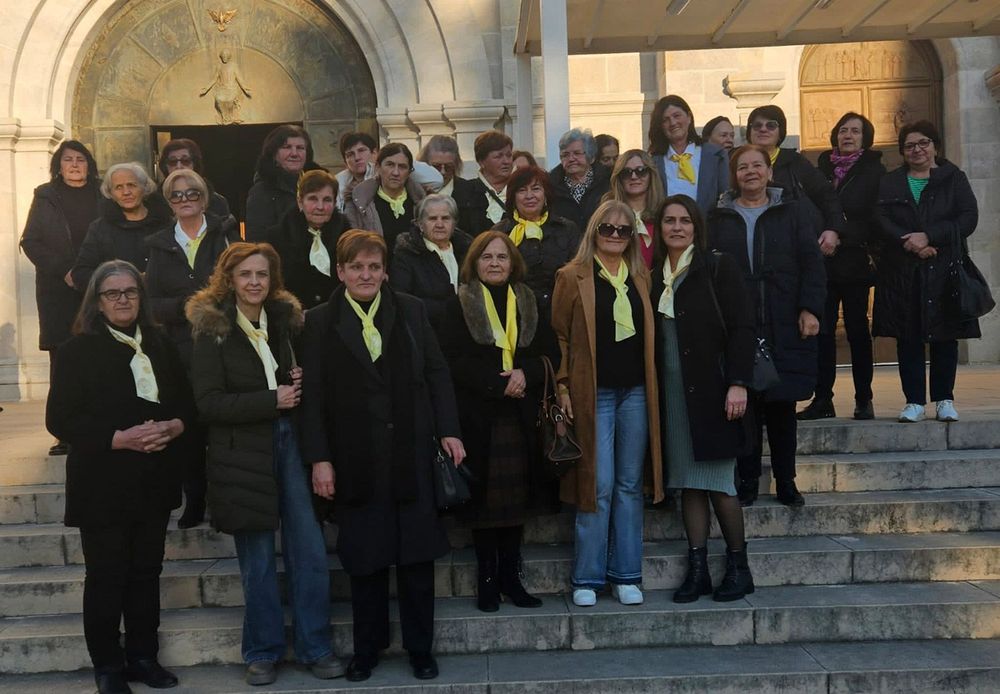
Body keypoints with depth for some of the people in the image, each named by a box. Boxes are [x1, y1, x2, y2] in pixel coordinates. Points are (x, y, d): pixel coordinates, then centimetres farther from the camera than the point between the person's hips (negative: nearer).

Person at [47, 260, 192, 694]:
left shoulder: (160, 345, 9)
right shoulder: (79, 350, -6)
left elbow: (186, 403, 13)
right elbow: (60, 420, -12)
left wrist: (173, 427, -10)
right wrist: (120, 439, -21)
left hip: (154, 482, 5)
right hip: (104, 484, -4)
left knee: (147, 572, 11)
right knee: (106, 577, 3)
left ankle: (143, 657, 24)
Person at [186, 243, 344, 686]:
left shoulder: (286, 319, 8)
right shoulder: (213, 328, -5)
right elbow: (209, 403, -11)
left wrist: (299, 383, -1)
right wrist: (272, 400, -15)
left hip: (290, 443, 4)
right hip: (243, 454, -3)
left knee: (310, 552, 2)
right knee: (258, 561, 5)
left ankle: (315, 647, 16)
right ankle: (263, 652, 22)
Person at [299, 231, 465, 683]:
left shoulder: (412, 311, 5)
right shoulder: (320, 321, 1)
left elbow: (437, 374, 6)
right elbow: (314, 396, -2)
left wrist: (449, 432, -2)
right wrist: (319, 459, -7)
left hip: (412, 454, 1)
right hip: (356, 460, -1)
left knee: (417, 554, 7)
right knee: (364, 559, 7)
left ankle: (420, 649, 21)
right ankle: (367, 649, 24)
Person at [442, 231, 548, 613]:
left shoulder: (528, 303, 13)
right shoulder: (460, 305, 2)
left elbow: (543, 355, 11)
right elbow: (455, 362, -7)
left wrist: (525, 375, -10)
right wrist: (500, 382, -15)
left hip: (519, 415, 3)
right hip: (478, 416, -3)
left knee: (517, 493, 3)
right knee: (485, 495, -2)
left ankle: (510, 575, 14)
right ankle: (487, 577, 9)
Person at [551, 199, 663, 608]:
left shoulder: (640, 278, 13)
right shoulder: (572, 277, 0)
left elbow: (648, 335, 18)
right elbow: (559, 336, 0)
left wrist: (651, 386, 9)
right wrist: (563, 387, -7)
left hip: (636, 391, 4)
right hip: (594, 393, -4)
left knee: (630, 485, 7)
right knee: (599, 485, -5)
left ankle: (626, 575, 16)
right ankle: (587, 578, 7)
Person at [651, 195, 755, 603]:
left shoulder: (718, 268, -1)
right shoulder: (655, 277, 13)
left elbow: (740, 327, -6)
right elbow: (652, 337, 13)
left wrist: (738, 383, -14)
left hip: (711, 391, -5)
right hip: (671, 394, 5)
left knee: (718, 482, -3)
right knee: (687, 482, 6)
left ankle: (738, 566, 11)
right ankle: (697, 569, 12)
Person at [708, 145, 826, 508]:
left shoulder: (791, 213, 9)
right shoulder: (719, 218, 10)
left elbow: (811, 263, 4)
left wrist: (810, 309, -6)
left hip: (784, 327, 0)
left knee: (782, 404, 4)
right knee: (744, 405, 0)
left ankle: (786, 482, 15)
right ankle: (748, 482, 10)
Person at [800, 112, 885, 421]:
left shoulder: (873, 170, 4)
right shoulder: (823, 168, 14)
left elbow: (877, 215, -3)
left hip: (855, 260, -3)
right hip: (822, 260, 3)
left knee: (857, 329, 2)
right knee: (822, 329, 0)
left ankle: (864, 400, 9)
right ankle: (822, 399, 6)